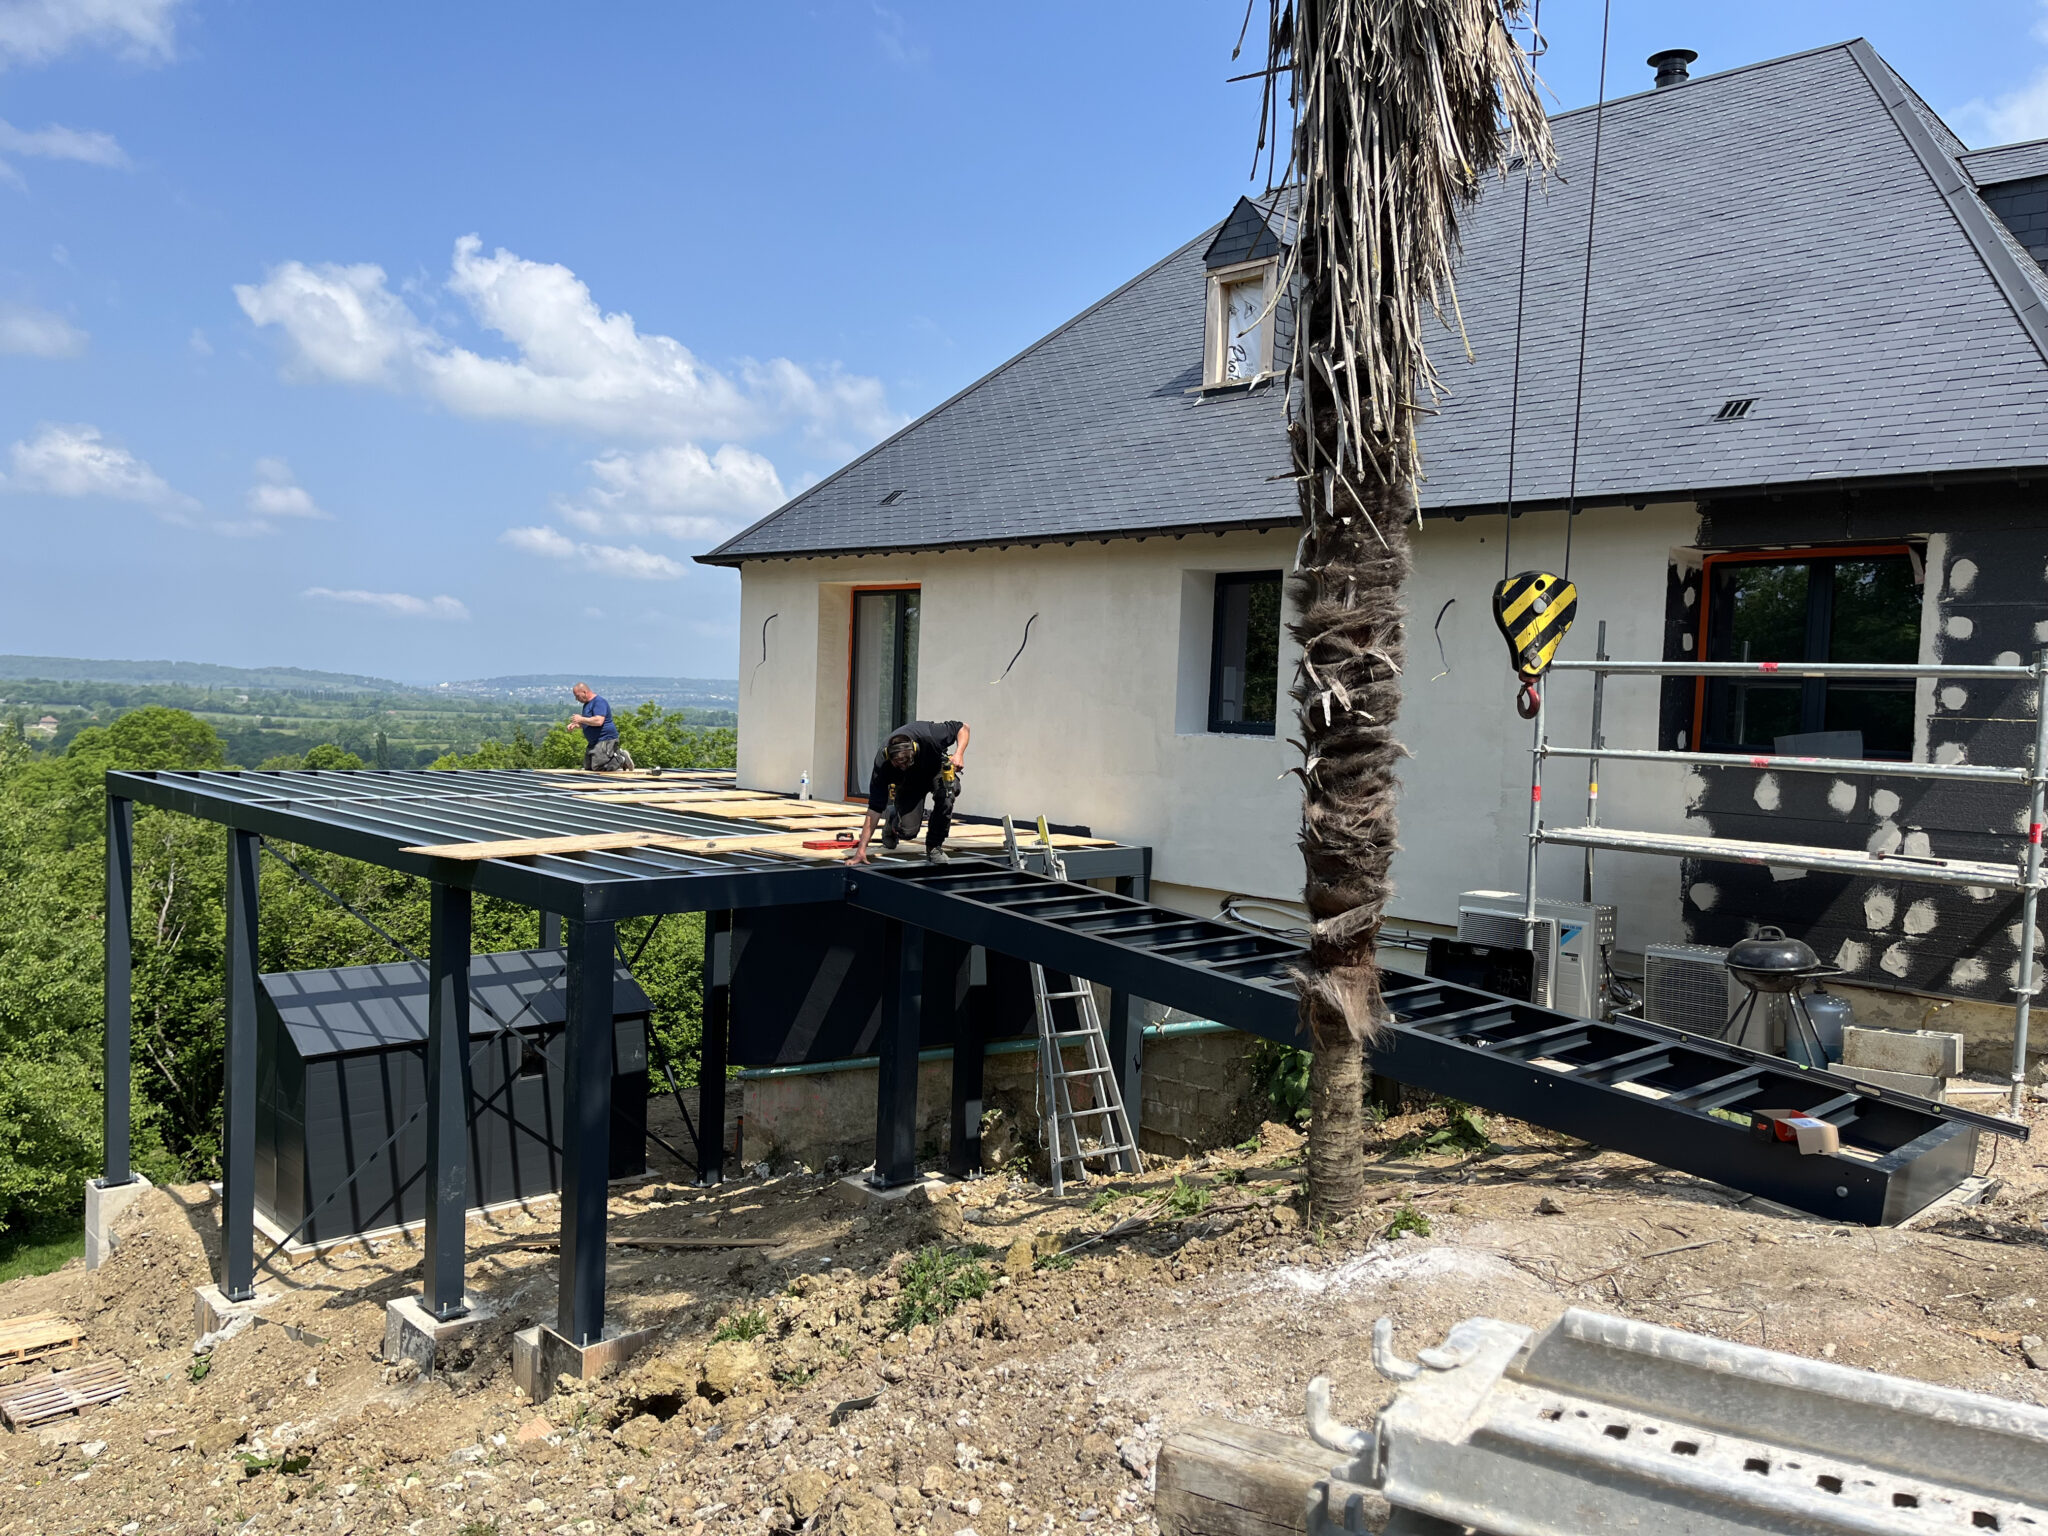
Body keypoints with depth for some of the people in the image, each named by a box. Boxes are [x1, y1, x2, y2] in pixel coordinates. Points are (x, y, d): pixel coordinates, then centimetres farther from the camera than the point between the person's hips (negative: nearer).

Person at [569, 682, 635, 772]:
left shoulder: (599, 701, -17)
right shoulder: (587, 704, 16)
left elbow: (598, 721, -30)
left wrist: (581, 719, -20)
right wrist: (577, 723, 8)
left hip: (605, 740, -11)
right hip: (594, 742, 11)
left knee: (597, 767, -18)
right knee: (588, 767, 11)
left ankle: (622, 759, 0)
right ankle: (617, 755, 16)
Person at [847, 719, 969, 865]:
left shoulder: (930, 736, -38)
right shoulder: (882, 763, -35)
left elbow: (962, 728, -19)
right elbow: (874, 808, -31)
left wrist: (959, 754, -37)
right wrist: (861, 850, -35)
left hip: (937, 770, 0)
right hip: (908, 783, 0)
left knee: (945, 795, -34)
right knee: (907, 830, -18)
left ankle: (934, 847, -12)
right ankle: (892, 817, 21)